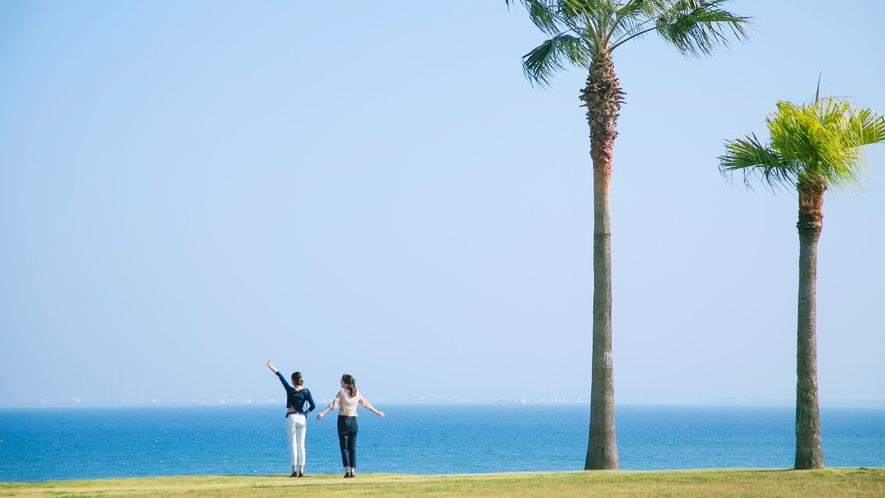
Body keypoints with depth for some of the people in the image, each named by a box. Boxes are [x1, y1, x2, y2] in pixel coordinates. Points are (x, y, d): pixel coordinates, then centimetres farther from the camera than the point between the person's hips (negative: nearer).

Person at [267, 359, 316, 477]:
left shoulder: (290, 390, -7)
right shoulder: (306, 391, -2)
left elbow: (281, 377, -1)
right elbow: (313, 406, -6)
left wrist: (271, 367, 5)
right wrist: (305, 413, 10)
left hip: (291, 418, -2)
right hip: (302, 419, 2)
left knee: (293, 445, 0)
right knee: (301, 445, 6)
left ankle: (294, 470, -6)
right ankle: (301, 470, 3)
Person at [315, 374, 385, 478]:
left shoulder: (342, 392, -7)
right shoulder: (357, 393, 6)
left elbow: (334, 404, -18)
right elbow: (366, 404, 15)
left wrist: (323, 413, -26)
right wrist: (377, 412, 27)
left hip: (343, 420, -4)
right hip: (353, 421, 4)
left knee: (344, 447, -1)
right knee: (352, 447, 8)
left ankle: (347, 471, -10)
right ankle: (352, 470, 1)